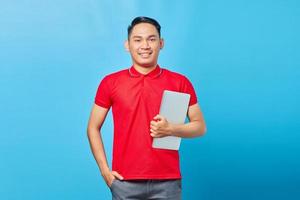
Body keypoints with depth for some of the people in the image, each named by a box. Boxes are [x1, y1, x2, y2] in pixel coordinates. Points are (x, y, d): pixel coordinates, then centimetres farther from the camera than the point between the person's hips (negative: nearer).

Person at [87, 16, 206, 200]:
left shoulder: (180, 82, 3)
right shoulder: (110, 83, 4)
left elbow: (200, 126, 7)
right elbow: (93, 128, 9)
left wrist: (170, 129, -12)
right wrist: (105, 170, 0)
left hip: (167, 181, 0)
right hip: (125, 182, 0)